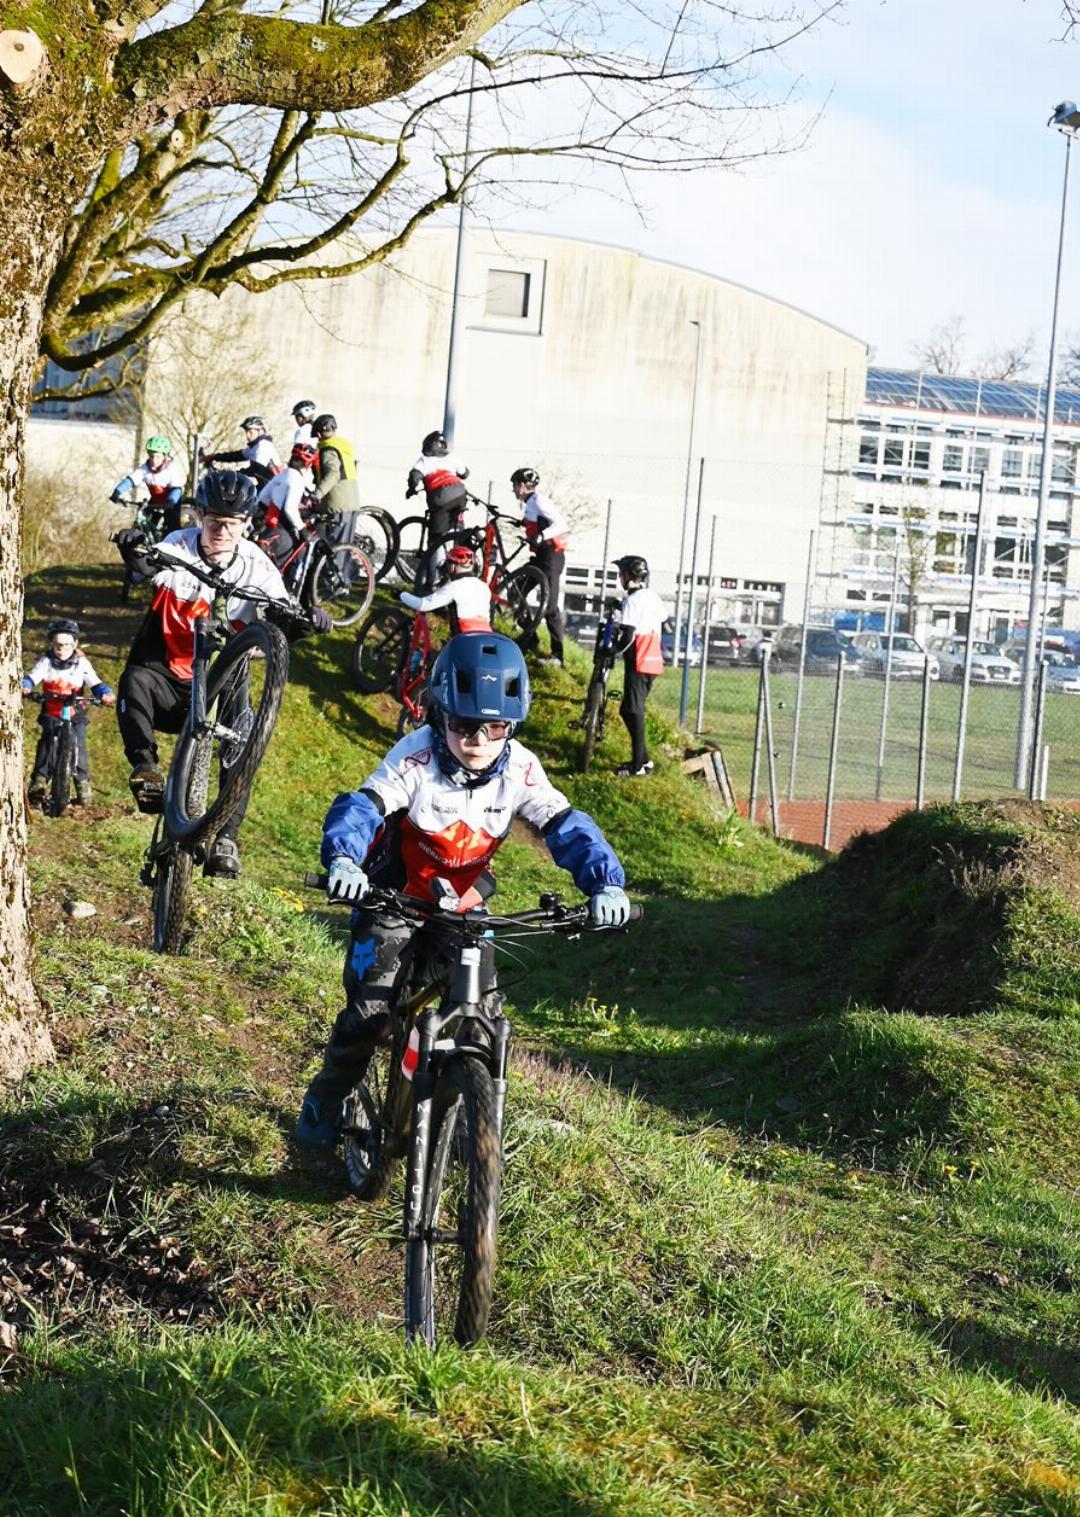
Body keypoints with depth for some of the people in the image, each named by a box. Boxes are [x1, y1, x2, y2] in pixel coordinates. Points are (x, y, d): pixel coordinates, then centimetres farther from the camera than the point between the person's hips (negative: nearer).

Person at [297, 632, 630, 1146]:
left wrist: (605, 883, -37)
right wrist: (343, 859, -56)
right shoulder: (417, 757, -26)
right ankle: (324, 1100, 18)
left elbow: (566, 827, -20)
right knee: (370, 1012, -9)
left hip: (463, 906, 3)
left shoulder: (519, 770, -17)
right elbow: (362, 806, -35)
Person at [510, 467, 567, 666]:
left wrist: (541, 536, -34)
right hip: (540, 555, 10)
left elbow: (561, 524, -24)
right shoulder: (529, 503, 15)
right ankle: (529, 640, 22)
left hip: (552, 555, -10)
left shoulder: (539, 501, -14)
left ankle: (557, 654, -10)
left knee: (549, 605, -11)